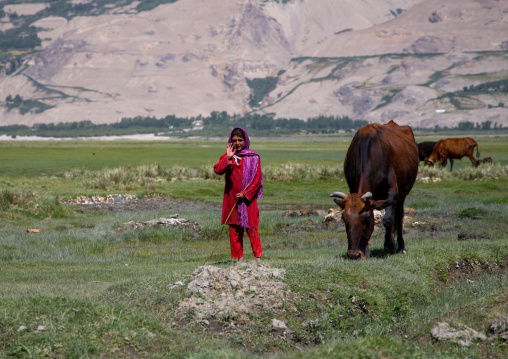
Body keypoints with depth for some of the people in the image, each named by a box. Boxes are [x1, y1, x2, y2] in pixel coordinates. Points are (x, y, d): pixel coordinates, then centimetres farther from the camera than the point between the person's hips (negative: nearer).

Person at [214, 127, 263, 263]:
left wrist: (245, 193, -11)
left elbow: (257, 178, -3)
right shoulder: (227, 157, 6)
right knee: (234, 228, 3)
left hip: (248, 198, -3)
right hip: (232, 198, 3)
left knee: (251, 227, -5)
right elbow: (217, 170, -10)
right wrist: (228, 158, -21)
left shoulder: (253, 157, 0)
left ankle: (258, 256, 0)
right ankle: (239, 257, 9)